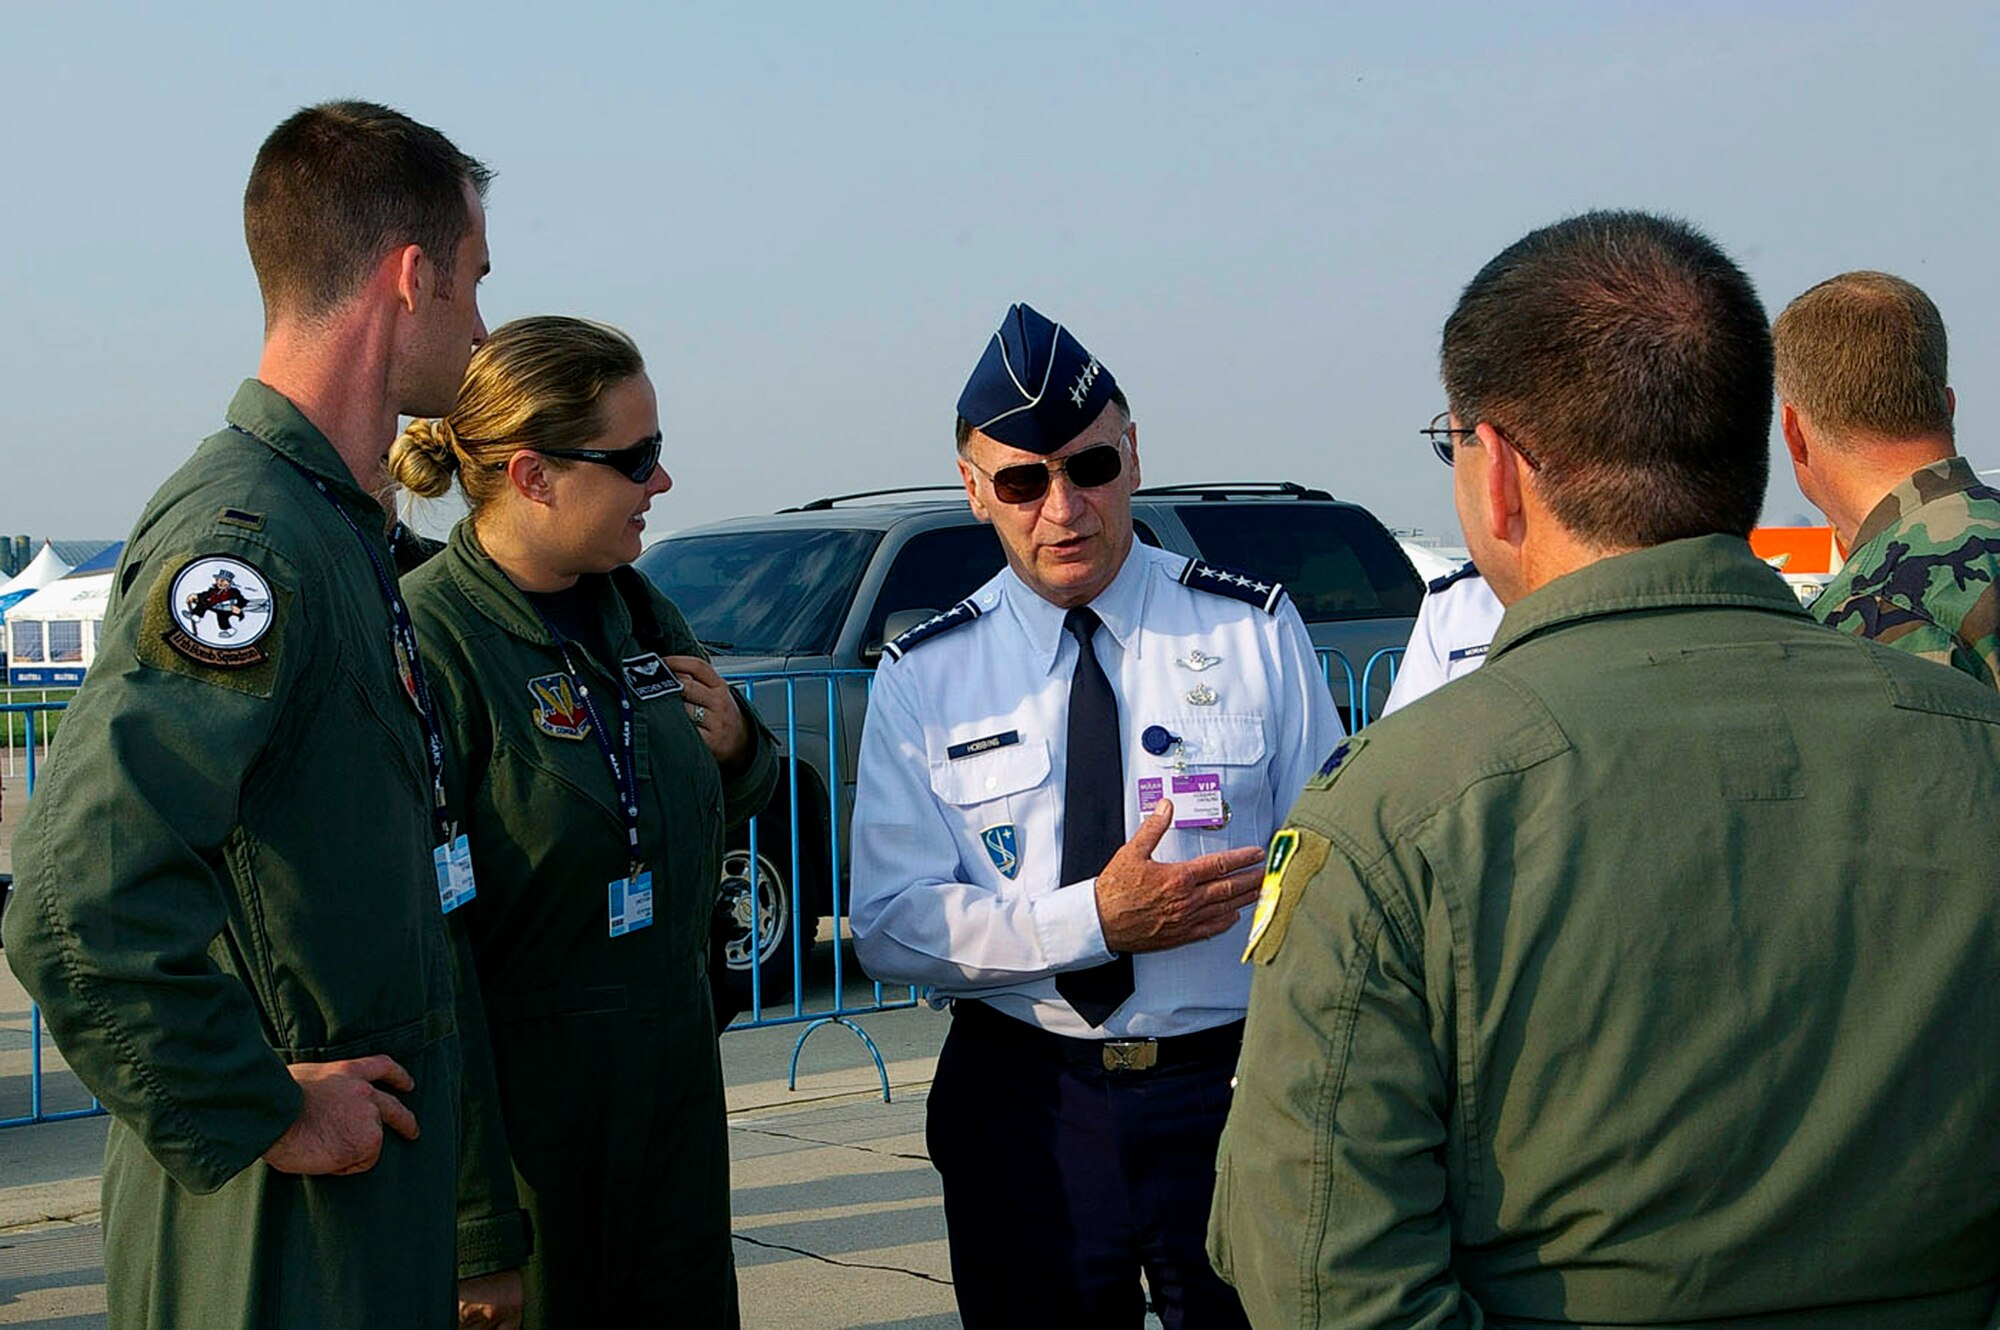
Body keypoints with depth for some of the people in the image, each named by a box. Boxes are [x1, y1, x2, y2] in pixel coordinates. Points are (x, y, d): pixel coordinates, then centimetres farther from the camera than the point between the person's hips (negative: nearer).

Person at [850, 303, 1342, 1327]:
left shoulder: (1255, 630, 0)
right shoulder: (923, 678, 0)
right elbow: (889, 926, -6)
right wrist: (1095, 920, -19)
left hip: (1235, 1092, 0)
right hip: (1022, 1114, 1)